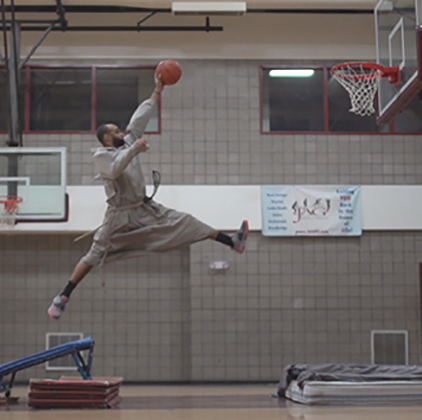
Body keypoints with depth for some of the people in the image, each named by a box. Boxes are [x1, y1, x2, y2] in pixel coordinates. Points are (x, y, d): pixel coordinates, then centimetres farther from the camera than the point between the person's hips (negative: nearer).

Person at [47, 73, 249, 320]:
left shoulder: (128, 144, 11)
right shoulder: (101, 156, -7)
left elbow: (140, 119, 11)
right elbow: (115, 169, -29)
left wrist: (158, 91, 9)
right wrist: (135, 148, -28)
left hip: (146, 209, 6)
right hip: (121, 215, -6)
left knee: (186, 223, -2)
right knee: (94, 257, -4)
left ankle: (232, 242, -2)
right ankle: (63, 297, 4)